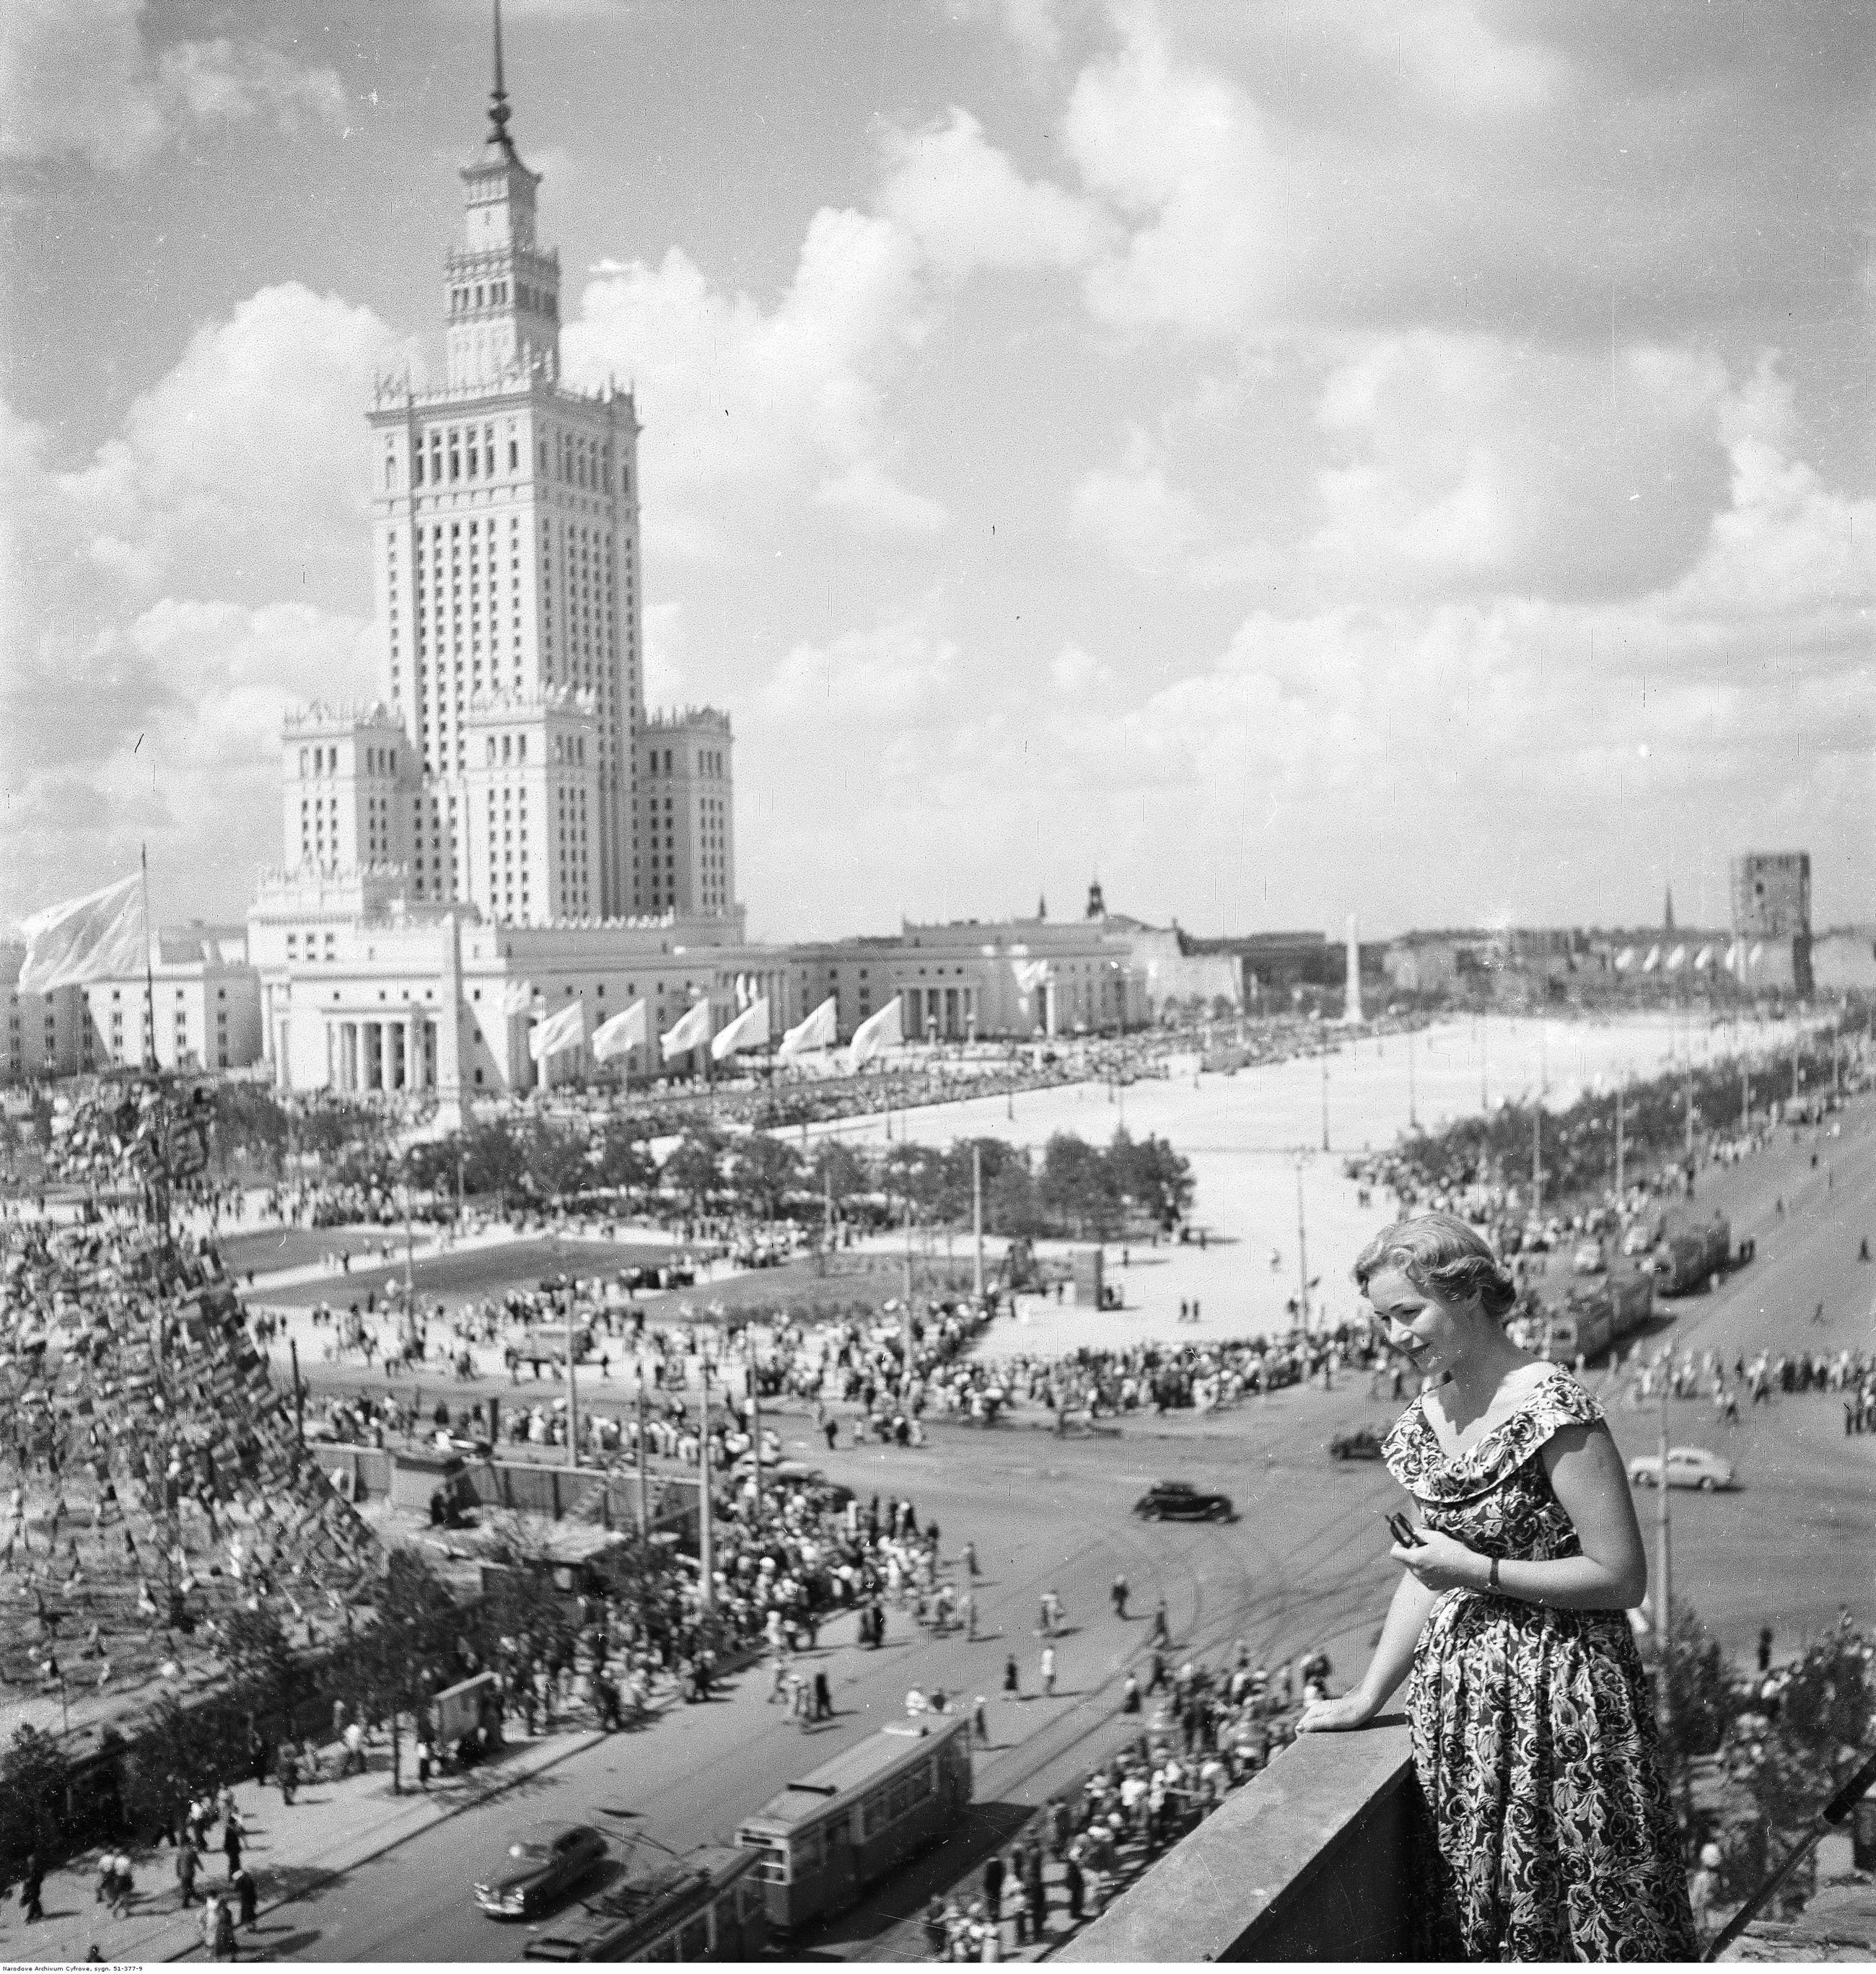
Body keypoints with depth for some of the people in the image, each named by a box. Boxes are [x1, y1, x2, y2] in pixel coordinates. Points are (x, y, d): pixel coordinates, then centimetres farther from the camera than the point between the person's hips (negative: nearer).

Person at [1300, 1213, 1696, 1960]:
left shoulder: (1551, 1409, -17)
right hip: (1461, 1700, 7)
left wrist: (1479, 1571, -18)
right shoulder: (1428, 1412, 6)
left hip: (1559, 1695, -7)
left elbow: (1621, 1578, -16)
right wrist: (1367, 1698, 13)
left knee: (1591, 1915, 3)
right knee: (1489, 1924, 15)